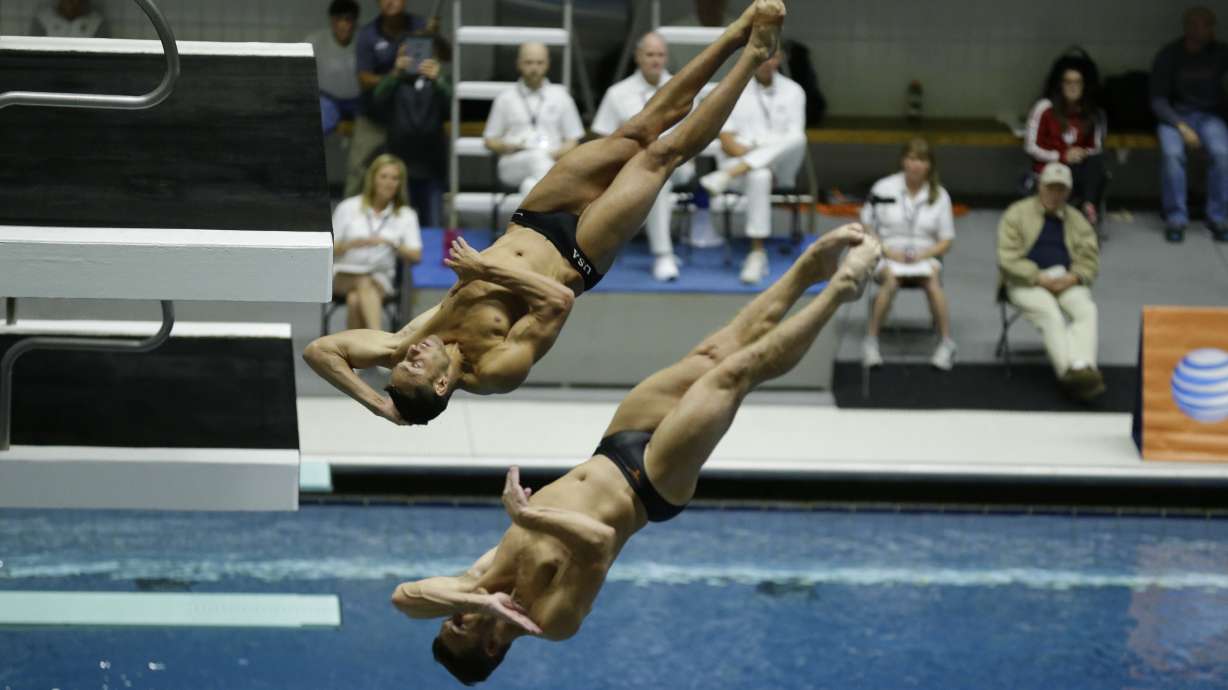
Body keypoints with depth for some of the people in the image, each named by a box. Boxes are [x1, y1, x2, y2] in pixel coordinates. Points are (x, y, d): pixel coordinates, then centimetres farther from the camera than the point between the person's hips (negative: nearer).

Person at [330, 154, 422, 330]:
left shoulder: (406, 215, 9)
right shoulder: (348, 208, 7)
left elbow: (416, 256, 1)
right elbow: (328, 249, 5)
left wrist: (392, 244, -16)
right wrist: (352, 244, -15)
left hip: (380, 277, 1)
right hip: (344, 273, -1)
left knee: (355, 298, -36)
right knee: (364, 283, -38)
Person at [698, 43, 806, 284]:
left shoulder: (792, 91, 11)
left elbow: (795, 139, 2)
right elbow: (727, 141, -1)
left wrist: (765, 153, -17)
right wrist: (749, 153, -19)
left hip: (779, 169, 2)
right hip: (739, 160, -2)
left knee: (797, 139, -34)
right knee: (759, 177, -41)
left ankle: (725, 176, -40)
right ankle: (757, 254, -38)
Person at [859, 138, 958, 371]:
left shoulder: (940, 195, 9)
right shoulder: (883, 188, 5)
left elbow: (946, 240, 9)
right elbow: (866, 228, 6)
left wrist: (924, 254, -10)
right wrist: (887, 251, -11)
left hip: (925, 256, 1)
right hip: (888, 255, -1)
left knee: (932, 280, -35)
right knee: (891, 277, -37)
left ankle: (946, 343, -30)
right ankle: (871, 341, -31)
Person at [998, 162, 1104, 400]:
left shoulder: (1076, 220, 18)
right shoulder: (1018, 213, 6)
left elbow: (1090, 259, 12)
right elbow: (1008, 258, -3)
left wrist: (1072, 277, -10)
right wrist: (1040, 278, -15)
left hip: (1066, 280, 3)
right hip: (1027, 281, -3)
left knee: (1086, 309, -29)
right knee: (1050, 312, -34)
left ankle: (1083, 366, -48)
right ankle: (1068, 370, -45)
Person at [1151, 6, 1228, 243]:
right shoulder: (1169, 55, -4)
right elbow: (1158, 100, -4)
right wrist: (1181, 127, -17)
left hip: (1208, 115, 1)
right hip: (1175, 116, -1)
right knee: (1172, 153, -33)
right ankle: (1176, 219, -25)